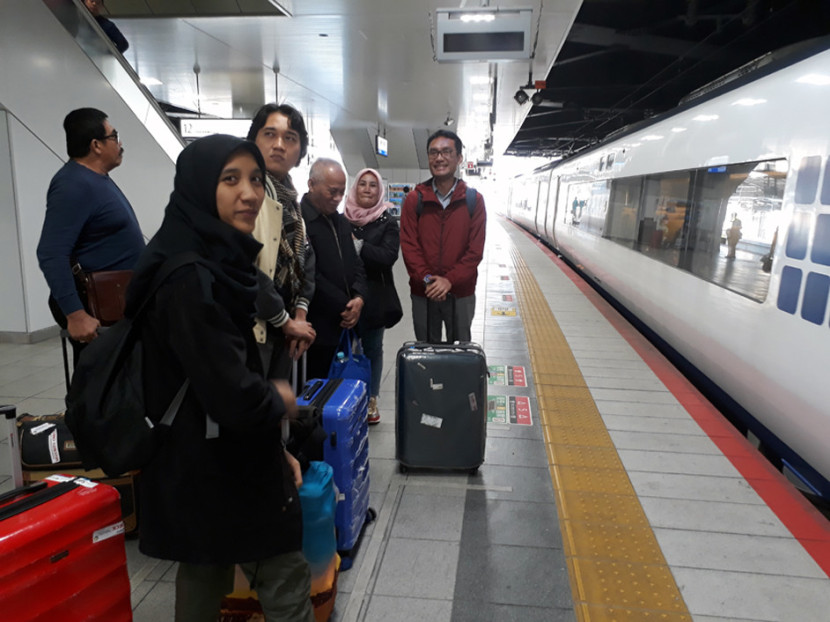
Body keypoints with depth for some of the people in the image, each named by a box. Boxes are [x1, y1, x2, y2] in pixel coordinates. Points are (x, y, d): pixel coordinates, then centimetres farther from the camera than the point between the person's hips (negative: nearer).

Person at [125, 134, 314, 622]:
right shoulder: (191, 280, -26)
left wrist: (274, 447, 8)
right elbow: (235, 398, -33)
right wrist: (279, 401, -11)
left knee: (206, 574, 25)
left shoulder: (217, 263, 5)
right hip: (220, 475, -9)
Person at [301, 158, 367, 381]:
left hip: (345, 324, 8)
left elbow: (356, 263, 18)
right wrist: (344, 307, -12)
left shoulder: (341, 222, 16)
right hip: (317, 329, -7)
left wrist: (358, 298, -1)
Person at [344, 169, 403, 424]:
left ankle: (371, 400, 23)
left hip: (375, 295, -1)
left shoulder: (387, 223, 0)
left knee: (372, 348, 10)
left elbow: (389, 255, -14)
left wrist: (358, 245, -18)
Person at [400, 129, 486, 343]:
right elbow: (408, 245, -5)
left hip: (461, 293, 0)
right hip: (422, 293, 1)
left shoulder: (474, 200, -1)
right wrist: (427, 278, -17)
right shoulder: (414, 199, 0)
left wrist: (450, 280, -17)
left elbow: (475, 250, -6)